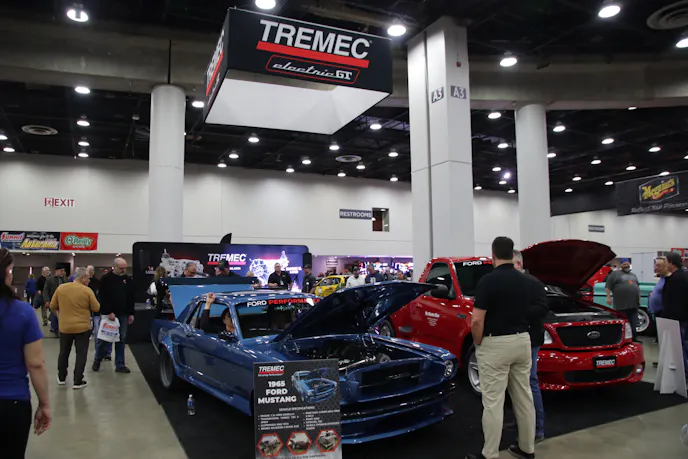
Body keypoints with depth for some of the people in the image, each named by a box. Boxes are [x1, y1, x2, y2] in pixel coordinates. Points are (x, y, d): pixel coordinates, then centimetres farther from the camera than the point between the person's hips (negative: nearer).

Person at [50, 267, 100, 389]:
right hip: (82, 327, -4)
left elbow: (53, 306, 6)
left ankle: (61, 378, 32)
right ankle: (78, 382, 7)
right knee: (81, 354, 5)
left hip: (64, 327, 4)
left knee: (64, 353, 20)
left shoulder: (60, 288, -3)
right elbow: (96, 308, -7)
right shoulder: (87, 291, -13)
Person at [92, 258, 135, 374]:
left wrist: (131, 313, 5)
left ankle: (120, 365, 10)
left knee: (121, 340, 5)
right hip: (108, 314, -3)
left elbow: (131, 298, 10)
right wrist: (109, 312, -18)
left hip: (123, 314, 4)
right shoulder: (106, 279, -5)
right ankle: (97, 361, 27)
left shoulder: (128, 279, 8)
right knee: (103, 338, 5)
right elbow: (103, 297, -11)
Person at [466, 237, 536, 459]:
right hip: (522, 342, 7)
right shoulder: (526, 281, 5)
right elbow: (529, 313, 14)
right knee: (524, 397, 16)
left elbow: (477, 321, -19)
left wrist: (478, 344, -4)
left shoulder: (488, 280, -17)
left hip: (495, 345, -7)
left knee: (493, 402, 0)